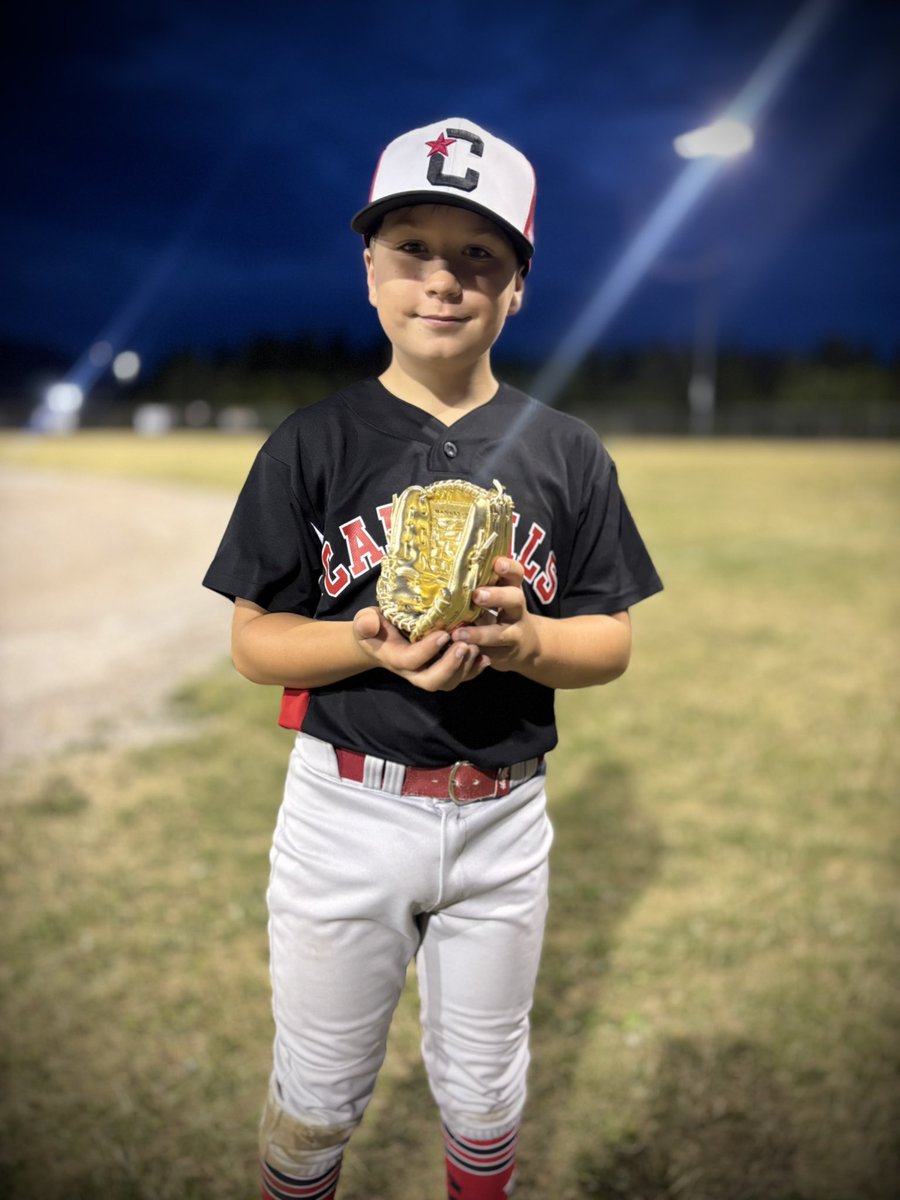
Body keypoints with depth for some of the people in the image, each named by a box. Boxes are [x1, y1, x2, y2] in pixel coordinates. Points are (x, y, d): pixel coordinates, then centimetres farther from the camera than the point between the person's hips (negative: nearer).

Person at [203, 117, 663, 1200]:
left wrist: (521, 638, -21)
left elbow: (612, 645, 1)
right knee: (316, 1099, 18)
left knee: (483, 1096, 22)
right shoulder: (312, 443, -5)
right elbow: (254, 643, -4)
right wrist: (373, 644, -23)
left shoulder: (567, 452, 0)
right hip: (347, 808, -1)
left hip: (504, 816, 2)